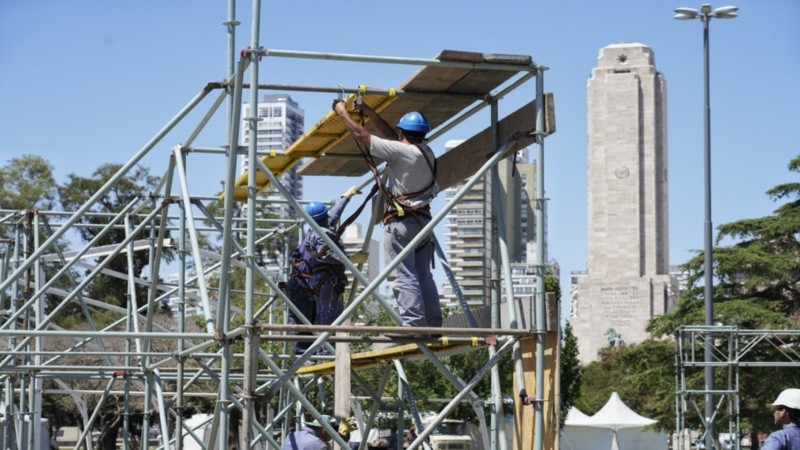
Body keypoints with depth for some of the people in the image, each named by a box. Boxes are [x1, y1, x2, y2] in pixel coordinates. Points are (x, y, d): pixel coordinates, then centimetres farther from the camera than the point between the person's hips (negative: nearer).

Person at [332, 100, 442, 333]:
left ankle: (413, 324, -17)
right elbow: (391, 135, 25)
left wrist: (343, 112, 8)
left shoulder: (400, 150, -11)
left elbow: (361, 136, -6)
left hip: (400, 221, -8)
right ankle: (434, 325, 8)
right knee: (423, 276, 9)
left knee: (404, 276, -10)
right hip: (423, 220, 8)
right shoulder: (426, 152, 12)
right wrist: (369, 112, 30)